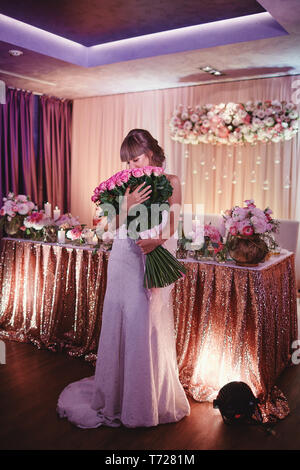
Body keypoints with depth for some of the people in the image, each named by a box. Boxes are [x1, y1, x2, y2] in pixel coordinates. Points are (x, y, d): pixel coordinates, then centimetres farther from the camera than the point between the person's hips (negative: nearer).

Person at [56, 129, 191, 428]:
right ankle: (117, 396, 26)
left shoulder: (170, 182, 2)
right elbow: (118, 227, 0)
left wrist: (156, 241, -22)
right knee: (120, 324, 7)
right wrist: (130, 204, -16)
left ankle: (150, 400, 21)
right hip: (125, 260, 2)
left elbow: (171, 228, -3)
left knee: (149, 328, 1)